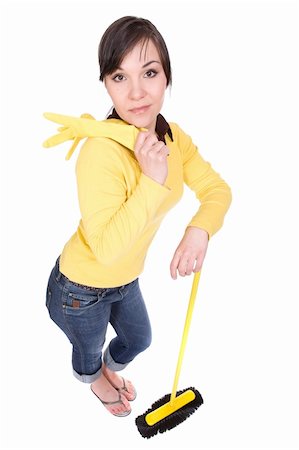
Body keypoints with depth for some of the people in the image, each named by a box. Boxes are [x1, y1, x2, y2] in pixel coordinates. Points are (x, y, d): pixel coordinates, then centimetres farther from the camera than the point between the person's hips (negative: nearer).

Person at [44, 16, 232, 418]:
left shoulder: (173, 137, -11)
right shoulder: (101, 151, -36)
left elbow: (218, 189, -5)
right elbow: (105, 248, -36)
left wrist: (199, 229, -25)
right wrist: (152, 180, -41)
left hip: (125, 279, 6)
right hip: (81, 290, -6)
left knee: (139, 339, 32)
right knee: (90, 352, 28)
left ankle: (109, 369, 69)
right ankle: (94, 378, 67)